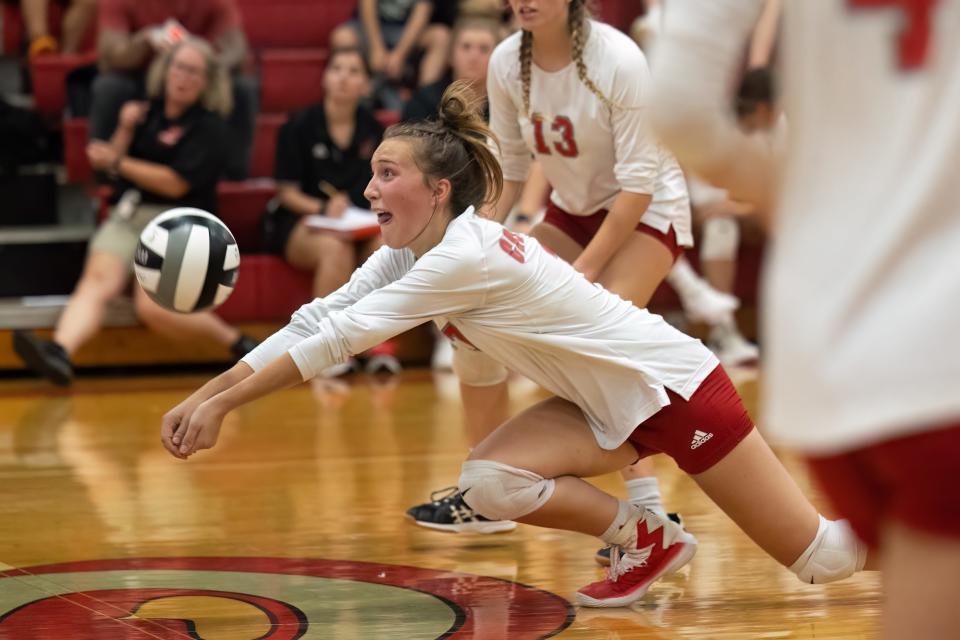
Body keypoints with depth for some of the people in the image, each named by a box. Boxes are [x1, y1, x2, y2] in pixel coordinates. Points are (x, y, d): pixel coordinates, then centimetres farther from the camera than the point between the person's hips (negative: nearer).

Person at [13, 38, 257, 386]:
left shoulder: (209, 127, 1)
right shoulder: (147, 112, 19)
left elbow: (176, 184, -9)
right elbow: (112, 166, 20)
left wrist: (117, 162, -7)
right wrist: (125, 129, 2)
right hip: (127, 216, 5)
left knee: (153, 308, -29)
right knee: (97, 280, -27)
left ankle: (233, 339, -10)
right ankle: (58, 352, -51)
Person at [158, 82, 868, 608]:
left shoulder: (465, 255, -28)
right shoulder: (407, 254, -1)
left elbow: (338, 339, -27)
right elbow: (313, 323, -3)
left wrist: (224, 405, -24)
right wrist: (200, 397, -10)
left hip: (677, 388, -8)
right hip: (610, 407, 8)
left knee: (820, 560, -5)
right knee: (489, 481, -12)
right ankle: (645, 540, 6)